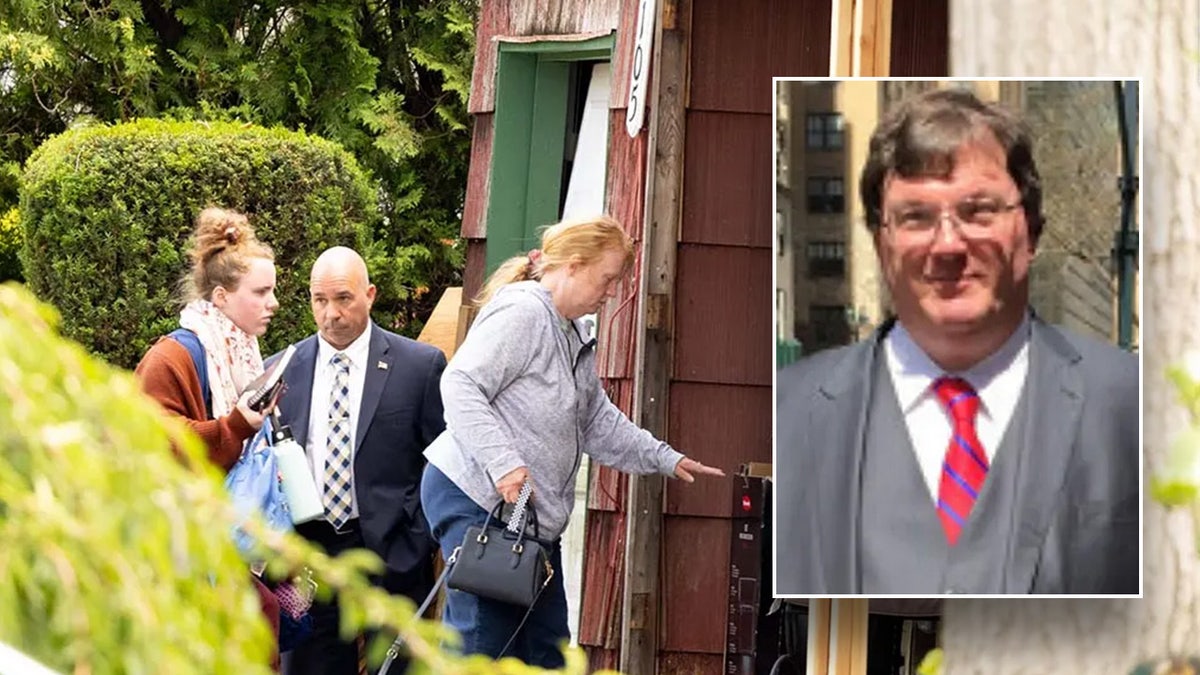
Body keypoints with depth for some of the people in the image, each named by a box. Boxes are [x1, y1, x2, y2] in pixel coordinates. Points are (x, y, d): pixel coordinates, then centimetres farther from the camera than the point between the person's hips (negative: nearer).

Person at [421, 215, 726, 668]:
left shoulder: (574, 338, 20)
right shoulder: (521, 312, -13)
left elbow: (597, 420, 29)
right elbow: (460, 385, -21)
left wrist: (665, 459, 24)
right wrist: (503, 463, -28)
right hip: (477, 499, -11)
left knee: (547, 644, 9)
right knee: (482, 641, -13)